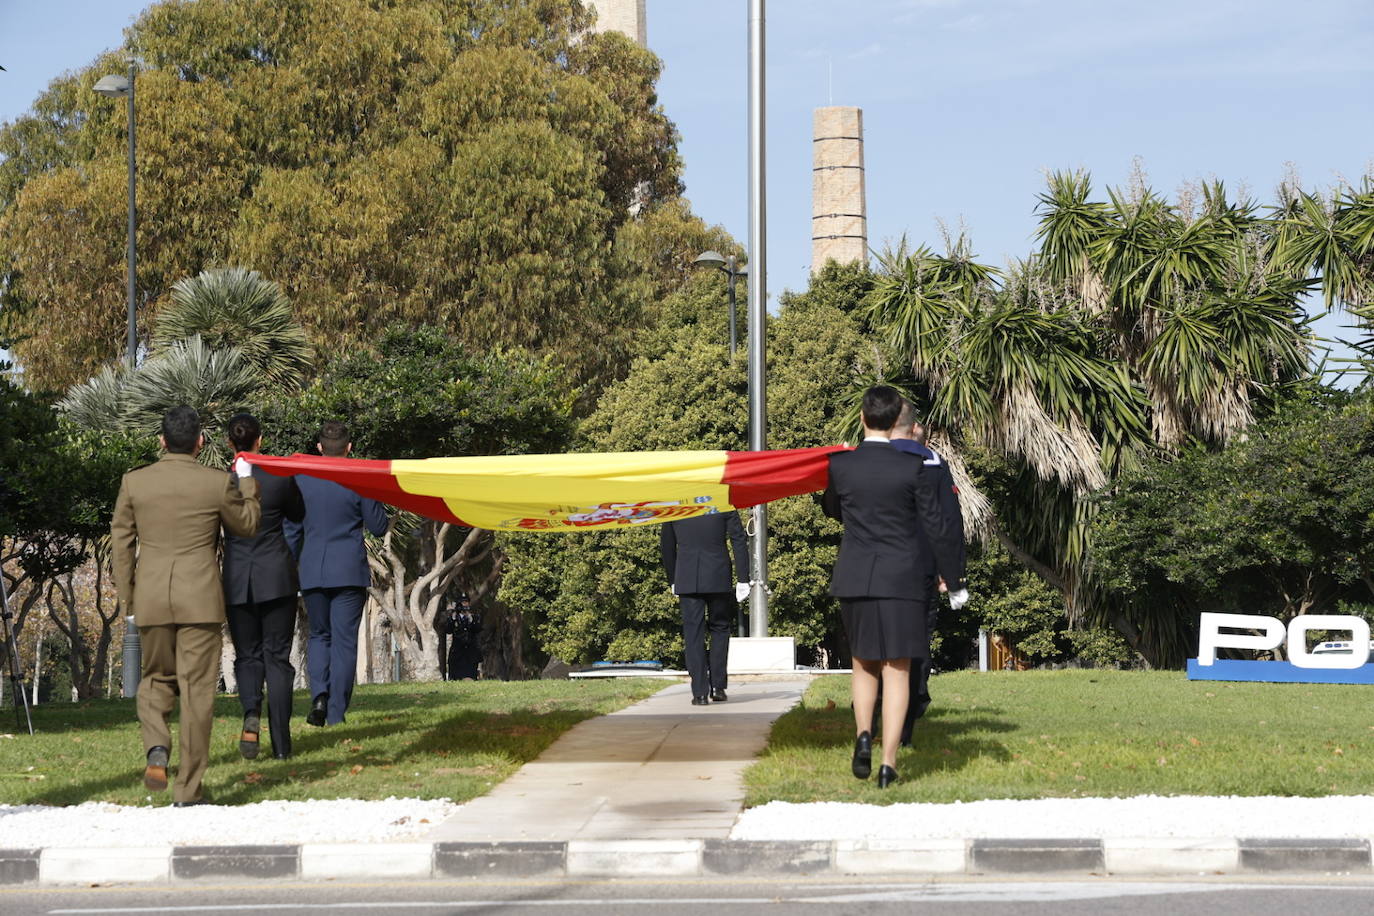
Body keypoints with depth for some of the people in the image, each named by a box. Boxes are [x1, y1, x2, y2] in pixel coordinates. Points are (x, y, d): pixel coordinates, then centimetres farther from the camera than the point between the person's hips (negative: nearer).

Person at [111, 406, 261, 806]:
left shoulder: (134, 482, 1)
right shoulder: (217, 483, -4)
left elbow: (121, 542, 4)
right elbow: (246, 526, 11)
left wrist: (127, 597, 12)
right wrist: (247, 483, 25)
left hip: (151, 599, 2)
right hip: (200, 599, -2)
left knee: (155, 679, 20)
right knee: (196, 689, 3)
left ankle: (156, 748, -9)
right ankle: (188, 790, 4)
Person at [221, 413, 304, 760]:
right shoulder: (280, 477, -7)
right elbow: (298, 515, 11)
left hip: (236, 578, 0)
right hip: (277, 575, 0)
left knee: (247, 656, 12)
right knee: (277, 656, 5)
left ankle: (251, 713, -18)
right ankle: (281, 743, 2)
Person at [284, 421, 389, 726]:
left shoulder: (301, 479, 1)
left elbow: (291, 531, 5)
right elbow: (378, 526, 0)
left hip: (312, 572, 2)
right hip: (350, 572, -2)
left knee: (319, 635, 15)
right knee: (344, 639, 3)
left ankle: (319, 695, -7)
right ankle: (336, 712, 1)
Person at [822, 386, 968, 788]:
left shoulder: (839, 465, -4)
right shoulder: (912, 469, -9)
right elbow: (937, 529, -4)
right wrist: (955, 582, 6)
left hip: (855, 579, 2)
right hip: (902, 581, -2)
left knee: (863, 664, 19)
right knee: (897, 671, 4)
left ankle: (863, 735, -2)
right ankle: (888, 762, -1)